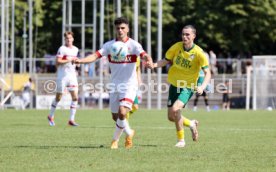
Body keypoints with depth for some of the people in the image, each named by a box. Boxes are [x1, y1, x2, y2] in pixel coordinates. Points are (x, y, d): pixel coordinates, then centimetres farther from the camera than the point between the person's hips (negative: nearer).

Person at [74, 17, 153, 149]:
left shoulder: (133, 44, -8)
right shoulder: (109, 45, 1)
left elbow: (144, 55, -23)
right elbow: (96, 55, -11)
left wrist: (149, 62, -48)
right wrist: (80, 60, -29)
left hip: (129, 85, -4)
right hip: (115, 85, 4)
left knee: (122, 113, -21)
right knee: (115, 117, 11)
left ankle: (115, 139, 1)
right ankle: (129, 133, 39)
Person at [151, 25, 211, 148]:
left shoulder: (199, 53, -16)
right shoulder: (176, 47, -7)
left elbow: (207, 73, -13)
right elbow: (166, 60, 3)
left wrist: (202, 87, -30)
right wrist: (154, 65, -17)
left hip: (188, 87, -5)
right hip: (174, 85, 5)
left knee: (175, 109, -27)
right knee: (171, 117, 8)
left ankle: (181, 140, -10)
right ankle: (191, 124, 39)